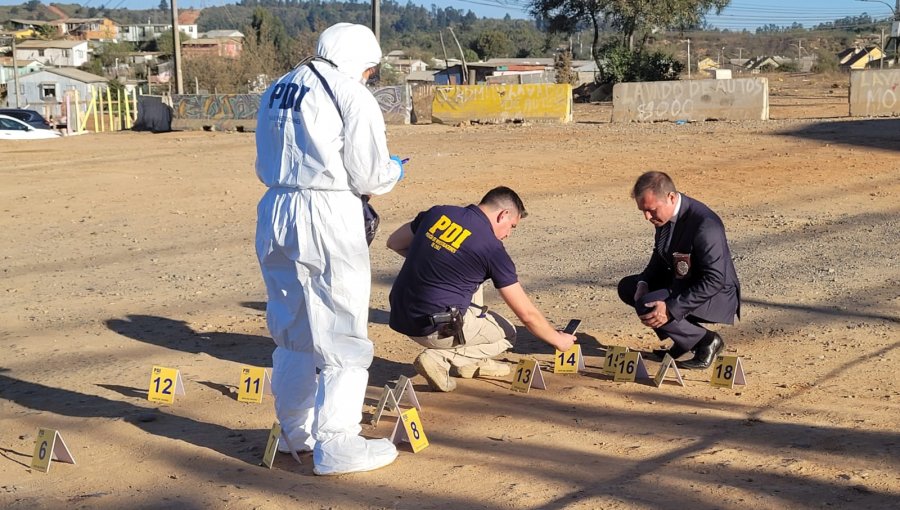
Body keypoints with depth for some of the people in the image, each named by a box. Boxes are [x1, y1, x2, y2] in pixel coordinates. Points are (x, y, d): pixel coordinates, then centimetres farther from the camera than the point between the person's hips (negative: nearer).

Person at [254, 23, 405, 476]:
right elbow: (369, 175, -8)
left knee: (293, 327, 19)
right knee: (341, 333, 0)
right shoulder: (352, 96, -7)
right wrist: (394, 170, 12)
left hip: (276, 212, 7)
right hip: (328, 217, -7)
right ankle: (336, 445, 1)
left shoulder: (276, 91, 15)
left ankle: (295, 430, 31)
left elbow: (266, 166, 18)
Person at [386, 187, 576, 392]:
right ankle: (440, 359, -3)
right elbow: (526, 313, -2)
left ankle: (473, 362, 28)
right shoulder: (492, 248, -8)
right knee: (506, 334, 17)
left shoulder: (437, 213, 5)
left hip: (400, 318, 7)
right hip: (434, 328, -7)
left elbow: (394, 242, 18)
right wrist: (558, 339, 14)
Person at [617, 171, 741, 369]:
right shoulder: (664, 214, -3)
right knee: (627, 287, 9)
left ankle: (706, 340, -7)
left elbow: (714, 280, -30)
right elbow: (660, 256, 13)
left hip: (715, 296, -9)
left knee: (646, 305, -27)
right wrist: (643, 283, -6)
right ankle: (685, 338, 11)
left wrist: (672, 308, -35)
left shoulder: (705, 224, -30)